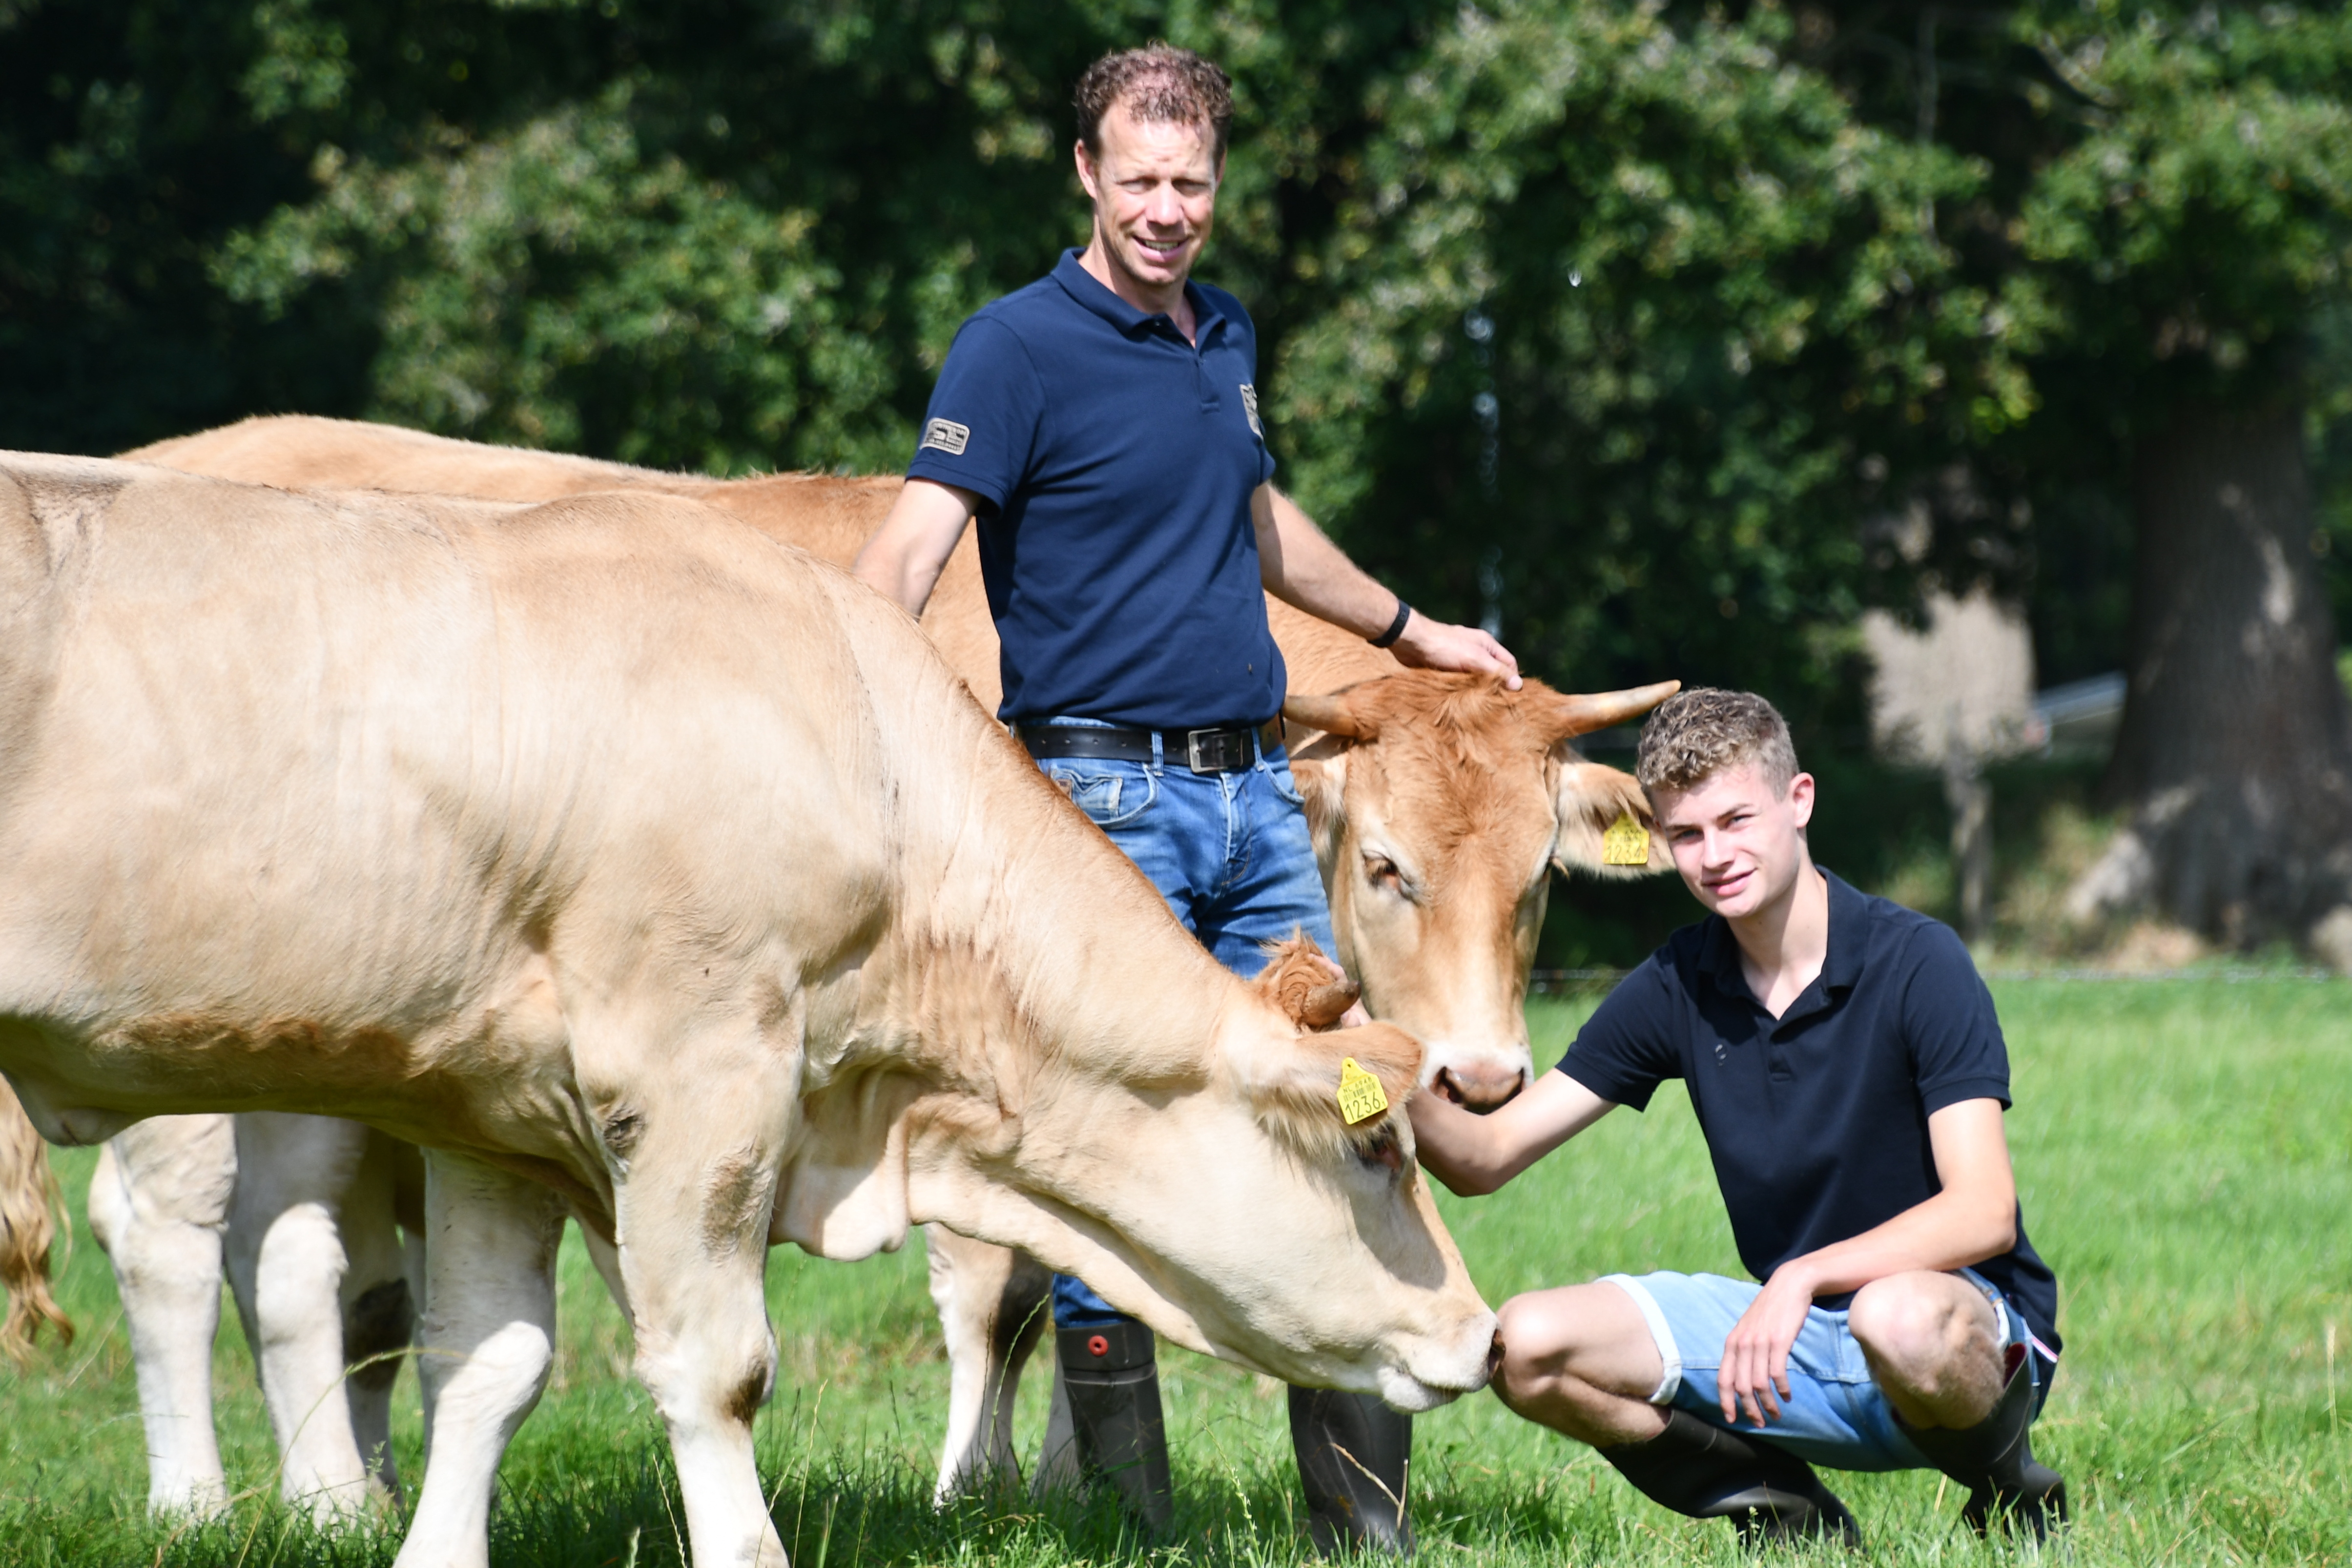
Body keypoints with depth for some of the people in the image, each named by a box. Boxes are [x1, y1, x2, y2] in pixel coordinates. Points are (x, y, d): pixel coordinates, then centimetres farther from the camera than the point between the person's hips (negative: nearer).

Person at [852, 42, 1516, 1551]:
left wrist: (1406, 627, 45)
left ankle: (1364, 1511, 14)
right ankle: (1127, 1513, 5)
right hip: (1104, 794, -7)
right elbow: (913, 540, -20)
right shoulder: (1022, 346, -8)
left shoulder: (1227, 337, 14)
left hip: (1257, 789, 7)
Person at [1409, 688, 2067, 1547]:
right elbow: (1486, 1156, 0)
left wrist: (1802, 1278, -34)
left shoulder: (1917, 962, -14)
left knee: (1901, 1319, -42)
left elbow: (1982, 1213, -22)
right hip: (1792, 1328, 5)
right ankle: (1791, 1515, 3)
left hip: (1977, 1324, -5)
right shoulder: (1677, 988, 1)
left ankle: (2008, 1487, -7)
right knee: (1527, 1344, -14)